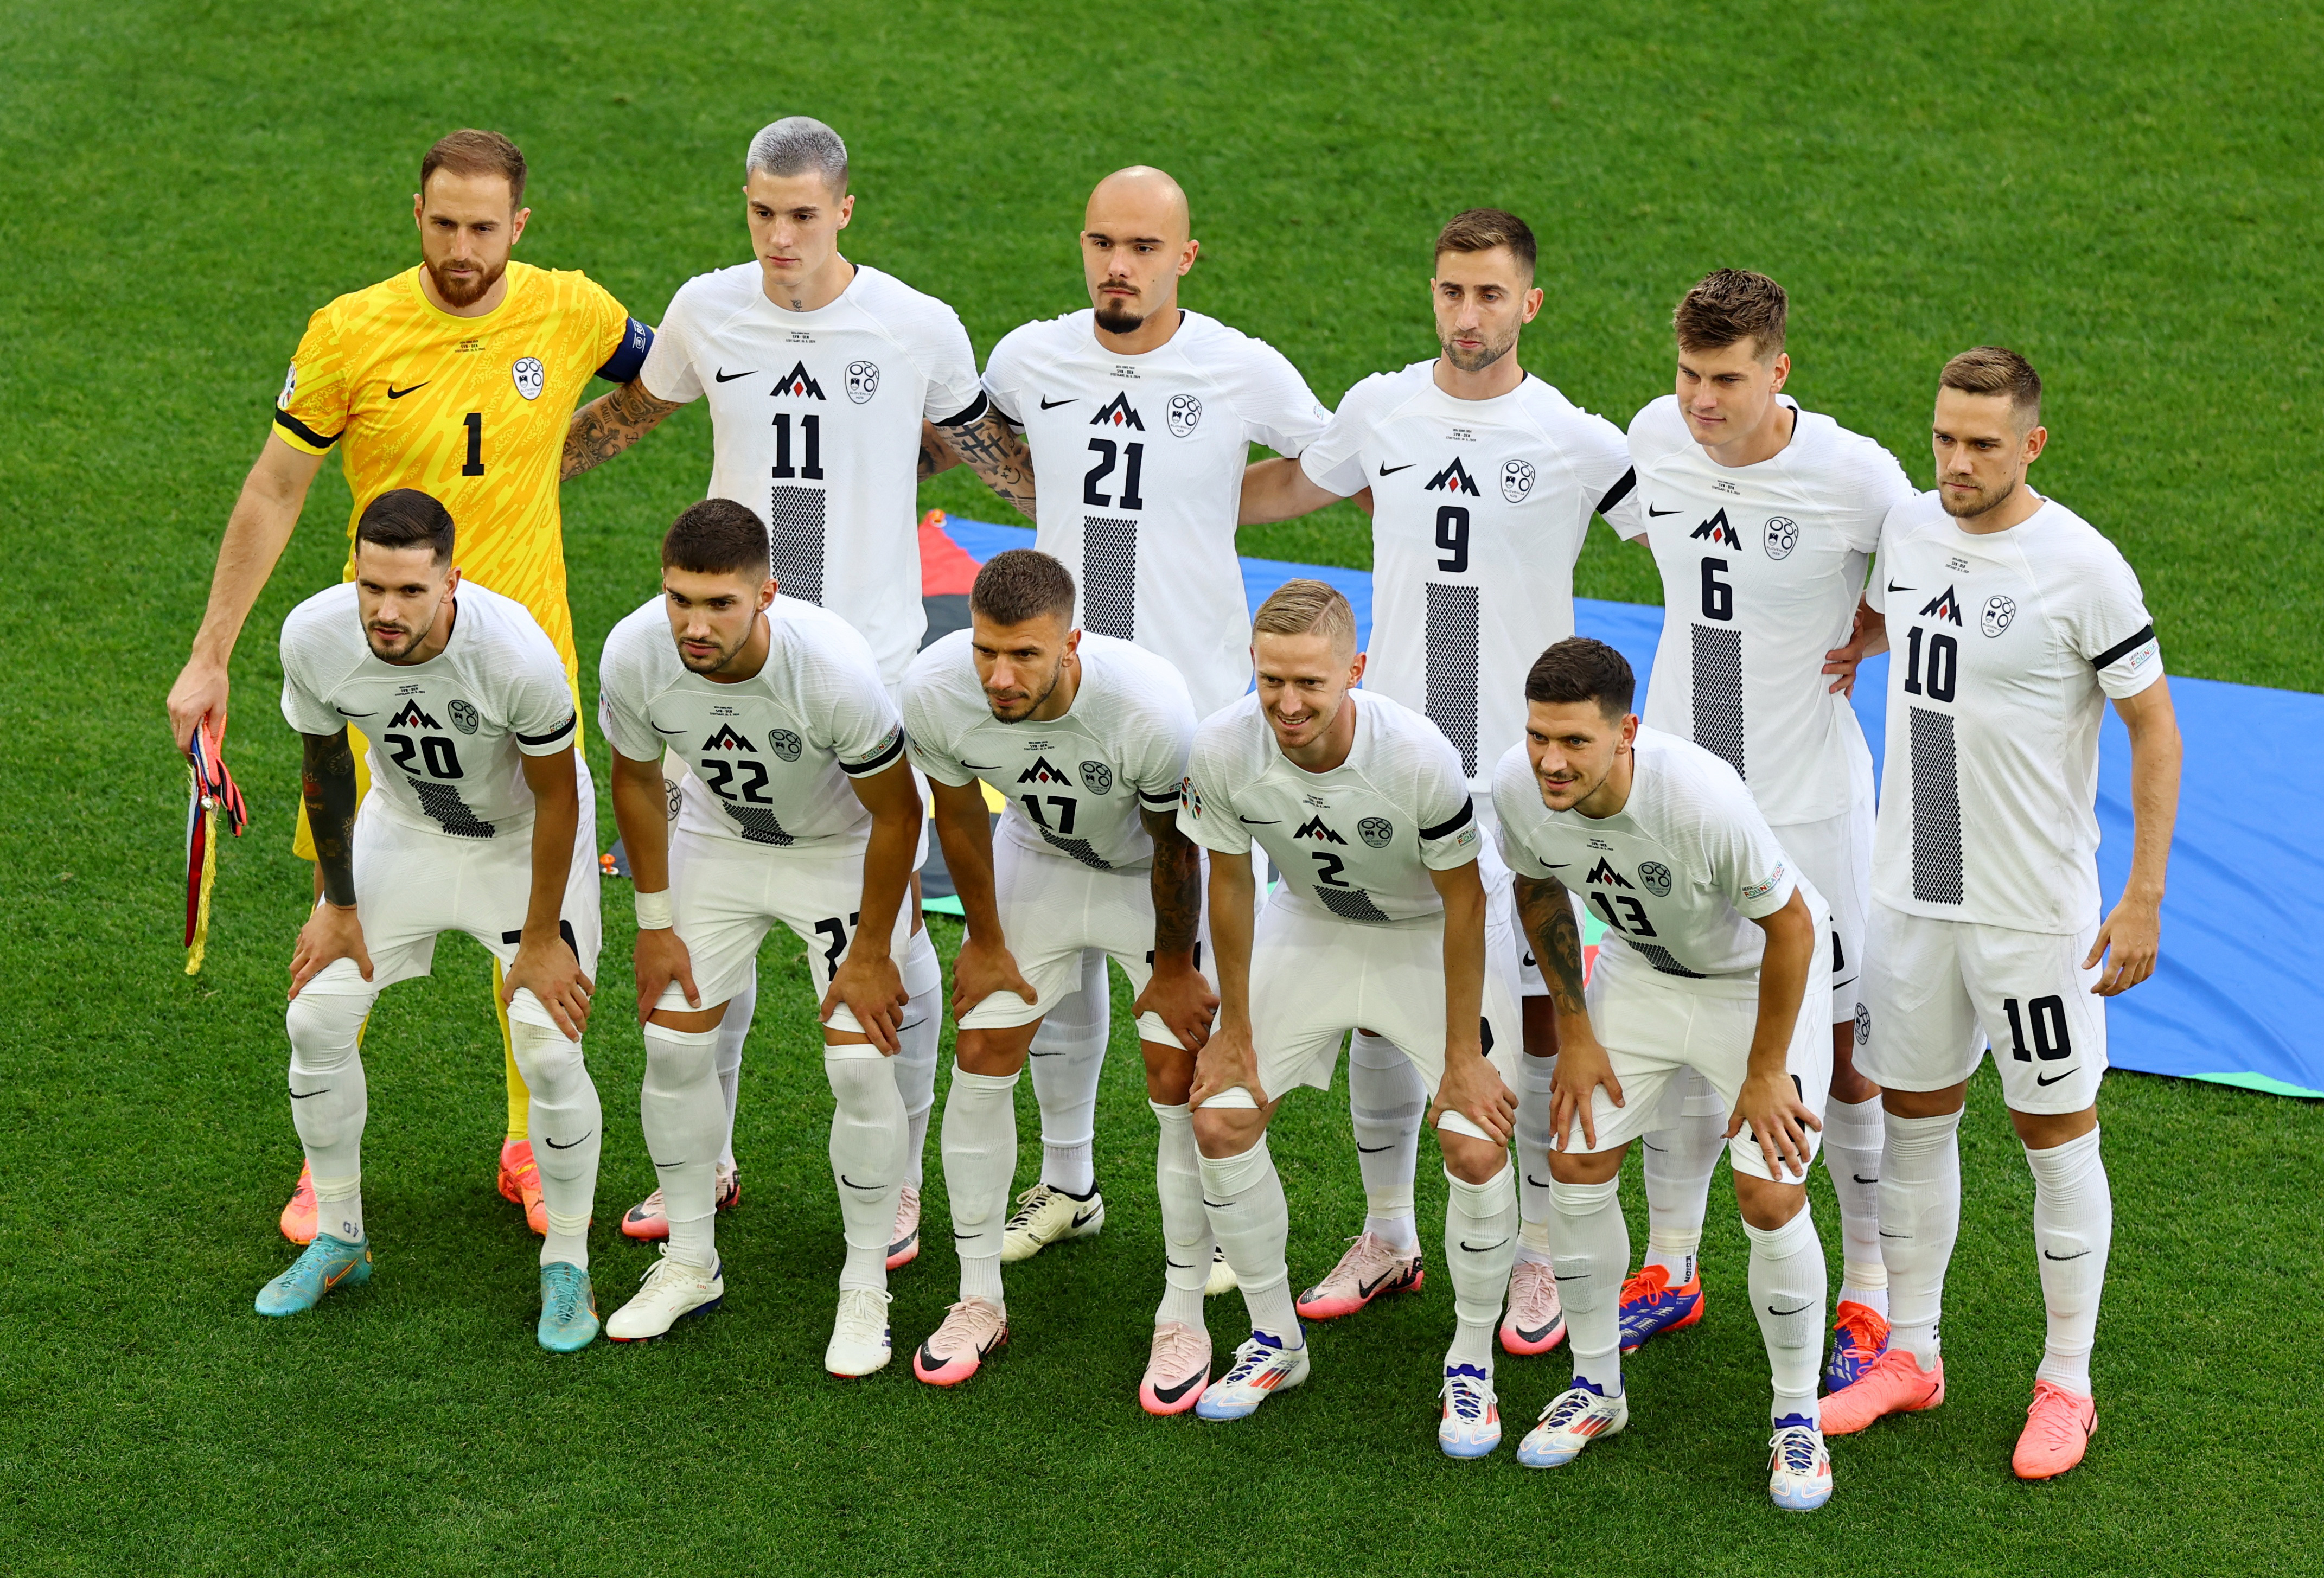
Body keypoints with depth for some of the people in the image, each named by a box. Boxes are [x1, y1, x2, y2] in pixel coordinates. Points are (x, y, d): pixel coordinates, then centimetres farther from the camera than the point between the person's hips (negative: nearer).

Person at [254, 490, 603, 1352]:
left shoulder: (516, 653, -38)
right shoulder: (315, 637, -27)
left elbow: (557, 797, -21)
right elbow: (327, 770, -7)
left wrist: (541, 940, -14)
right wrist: (339, 907, 1)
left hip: (525, 840, -3)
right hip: (402, 828, 4)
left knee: (550, 1052, -12)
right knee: (317, 1017, -1)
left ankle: (567, 1263, 10)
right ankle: (338, 1239, 20)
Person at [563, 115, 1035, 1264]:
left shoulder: (919, 329, -7)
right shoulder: (706, 312, 0)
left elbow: (989, 446, 10)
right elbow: (630, 412, 19)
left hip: (870, 666, -2)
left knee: (888, 925, 0)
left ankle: (899, 1180, 16)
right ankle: (705, 1161, 26)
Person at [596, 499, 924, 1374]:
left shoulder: (833, 669, -38)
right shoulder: (633, 654, -27)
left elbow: (896, 812, -22)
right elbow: (637, 781, -5)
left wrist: (870, 954, -14)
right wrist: (655, 924, 0)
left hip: (843, 850, -3)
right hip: (717, 839, 3)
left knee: (859, 1062, -11)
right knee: (674, 1044, 1)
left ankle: (865, 1290, 7)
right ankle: (689, 1263, 21)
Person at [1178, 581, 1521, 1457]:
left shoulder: (1419, 757, -36)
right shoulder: (1221, 749, -26)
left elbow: (1462, 901, -21)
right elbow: (1229, 884, -8)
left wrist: (1462, 1057, -15)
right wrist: (1234, 1031, 0)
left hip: (1429, 938, -3)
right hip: (1309, 926, 3)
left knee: (1476, 1146, -15)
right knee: (1220, 1120, -2)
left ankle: (1471, 1362, 7)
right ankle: (1276, 1341, 18)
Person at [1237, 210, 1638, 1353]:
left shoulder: (1577, 442, -8)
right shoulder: (1381, 411, 3)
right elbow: (1290, 487, 23)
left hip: (1527, 765, -3)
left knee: (1542, 1005, 2)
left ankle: (1539, 1256, 17)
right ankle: (1387, 1237, 25)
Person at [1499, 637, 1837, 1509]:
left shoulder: (1703, 798, -40)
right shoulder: (1516, 786, -25)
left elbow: (1789, 926, -25)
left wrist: (1766, 1070, -16)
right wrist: (1575, 1032, 0)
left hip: (1759, 974, -5)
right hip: (1637, 966, 5)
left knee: (1770, 1195, -11)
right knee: (1576, 1162, 1)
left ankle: (1797, 1418, 9)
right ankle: (1597, 1387, 23)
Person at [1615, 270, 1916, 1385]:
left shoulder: (1852, 475, -17)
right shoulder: (1655, 436, -4)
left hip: (1805, 803, -4)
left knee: (1839, 1045, 4)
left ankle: (1871, 1293, 19)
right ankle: (1671, 1267, 28)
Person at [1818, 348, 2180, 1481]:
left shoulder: (2083, 567, -16)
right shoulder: (1904, 527, 0)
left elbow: (2154, 727, -10)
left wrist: (2144, 897, -12)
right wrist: (1852, 645, 6)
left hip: (2035, 910, -5)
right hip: (1910, 893, 5)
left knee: (2057, 1135, 5)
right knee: (1913, 1118, 14)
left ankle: (2066, 1385, 17)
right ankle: (1911, 1356, 28)